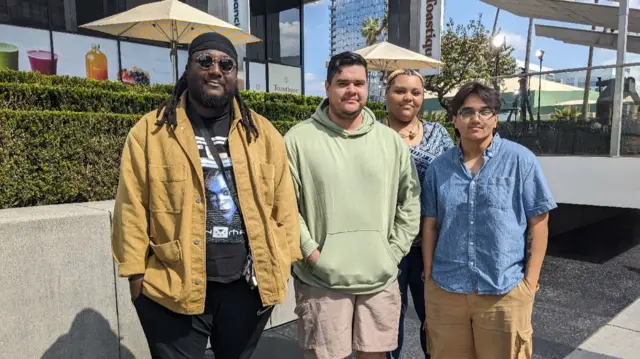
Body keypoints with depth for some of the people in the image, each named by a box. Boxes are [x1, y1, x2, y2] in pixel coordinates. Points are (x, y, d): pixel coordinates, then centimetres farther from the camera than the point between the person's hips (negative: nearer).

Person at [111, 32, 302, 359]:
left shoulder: (263, 132, 5)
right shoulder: (150, 131, -2)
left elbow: (283, 203, 4)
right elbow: (133, 208, -3)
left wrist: (282, 263, 3)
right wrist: (136, 273, -4)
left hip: (249, 285, 3)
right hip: (174, 286, -2)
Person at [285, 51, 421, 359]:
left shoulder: (391, 140, 6)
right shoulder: (298, 139, -5)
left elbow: (410, 201, 10)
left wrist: (393, 251, 3)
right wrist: (310, 251, -11)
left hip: (380, 278, 3)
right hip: (321, 279, -3)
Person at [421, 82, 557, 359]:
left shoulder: (520, 160, -4)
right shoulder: (439, 167, 3)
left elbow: (538, 222, -3)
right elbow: (430, 226, 6)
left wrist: (530, 281, -6)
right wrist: (428, 278, 4)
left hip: (505, 292, -2)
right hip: (445, 290, 3)